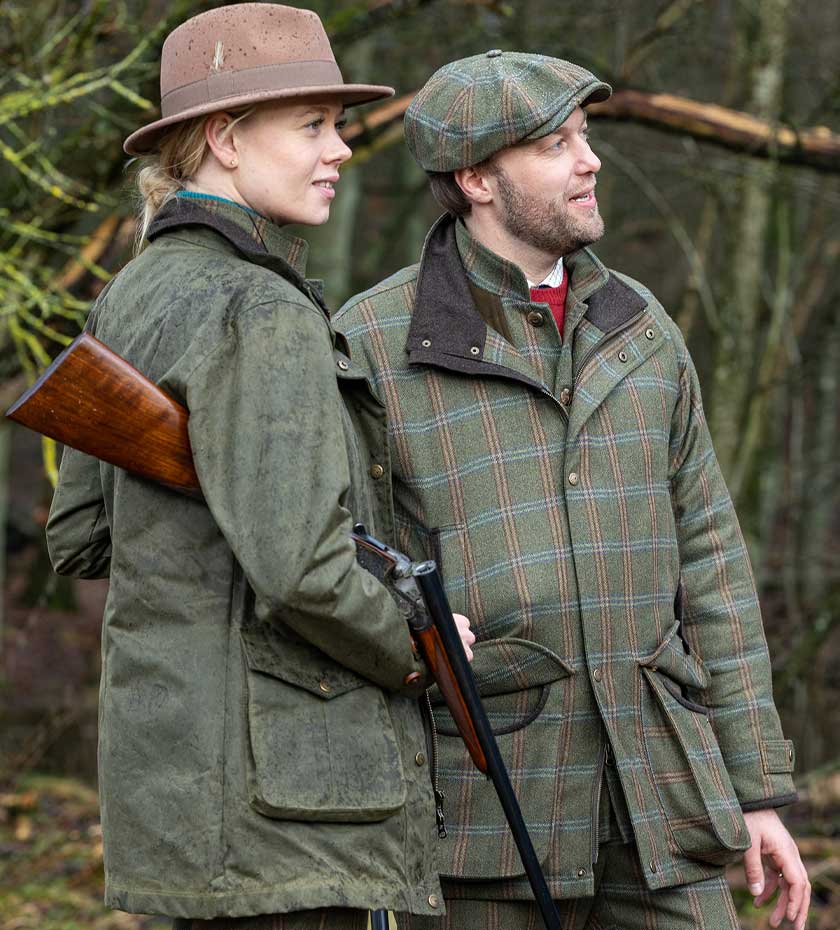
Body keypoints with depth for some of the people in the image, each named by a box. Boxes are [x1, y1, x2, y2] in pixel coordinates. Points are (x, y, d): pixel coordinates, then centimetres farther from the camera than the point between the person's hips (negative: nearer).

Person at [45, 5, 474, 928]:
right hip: (274, 775, -10)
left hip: (174, 754, 10)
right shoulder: (263, 315, -17)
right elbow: (300, 571, -25)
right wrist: (413, 652, -7)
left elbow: (79, 538, 17)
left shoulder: (134, 297, 11)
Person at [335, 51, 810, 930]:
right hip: (480, 806, -4)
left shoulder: (638, 327, 10)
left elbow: (705, 567, 11)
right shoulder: (371, 343, -5)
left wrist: (758, 791, 8)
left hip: (647, 791, 4)